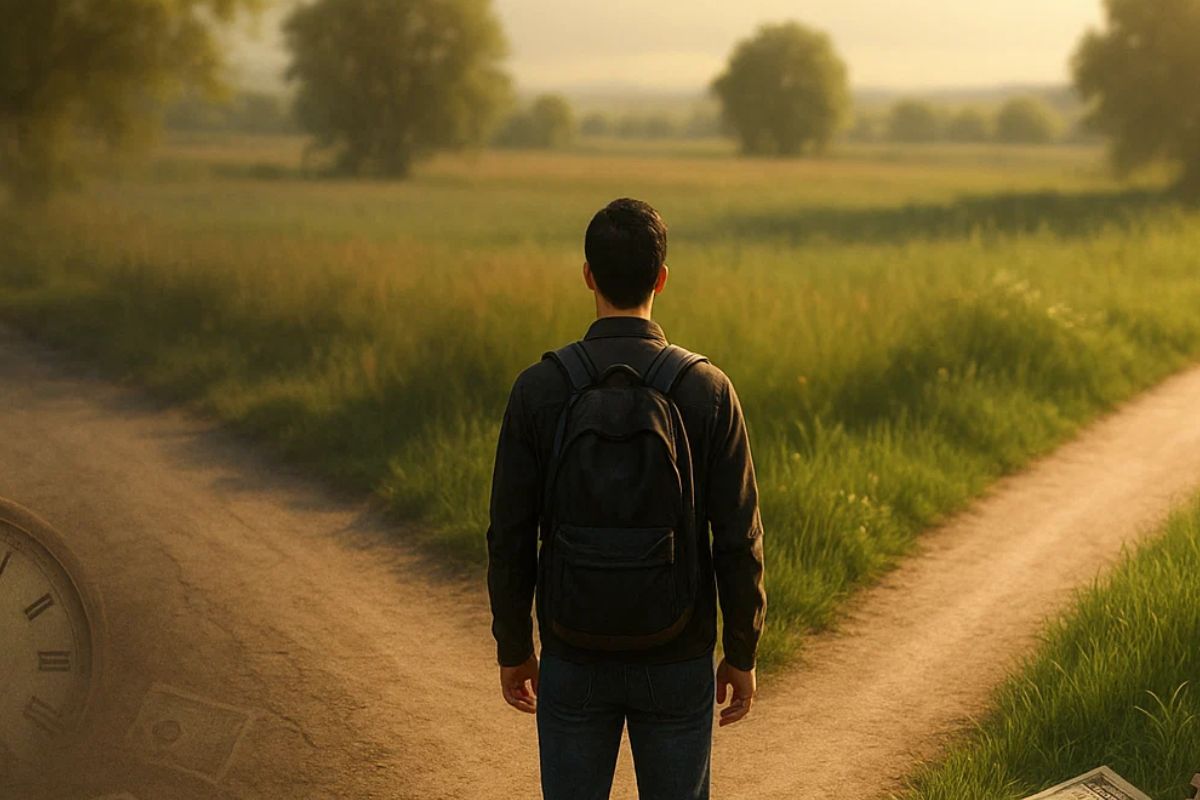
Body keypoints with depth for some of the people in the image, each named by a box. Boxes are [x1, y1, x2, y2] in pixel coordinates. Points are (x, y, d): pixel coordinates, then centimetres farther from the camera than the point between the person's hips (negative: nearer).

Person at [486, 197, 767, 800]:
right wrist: (742, 655, 5)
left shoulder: (539, 388, -9)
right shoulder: (707, 390, -9)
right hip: (678, 660, 0)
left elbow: (510, 537, -5)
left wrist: (512, 650, 7)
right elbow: (738, 538, -7)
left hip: (574, 660, 0)